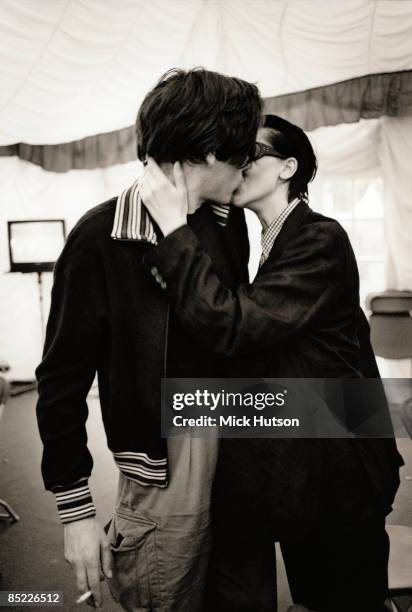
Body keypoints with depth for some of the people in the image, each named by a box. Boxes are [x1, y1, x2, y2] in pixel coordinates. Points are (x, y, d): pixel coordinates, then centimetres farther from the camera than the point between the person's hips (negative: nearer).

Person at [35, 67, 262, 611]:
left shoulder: (229, 223, 3)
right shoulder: (101, 239, -15)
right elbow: (62, 380, -11)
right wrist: (76, 509, -10)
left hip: (236, 436, 6)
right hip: (167, 458, -6)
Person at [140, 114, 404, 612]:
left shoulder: (321, 240, -19)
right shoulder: (272, 243, 7)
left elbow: (232, 325, -30)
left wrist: (175, 227, -29)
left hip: (336, 472, -8)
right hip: (294, 463, 8)